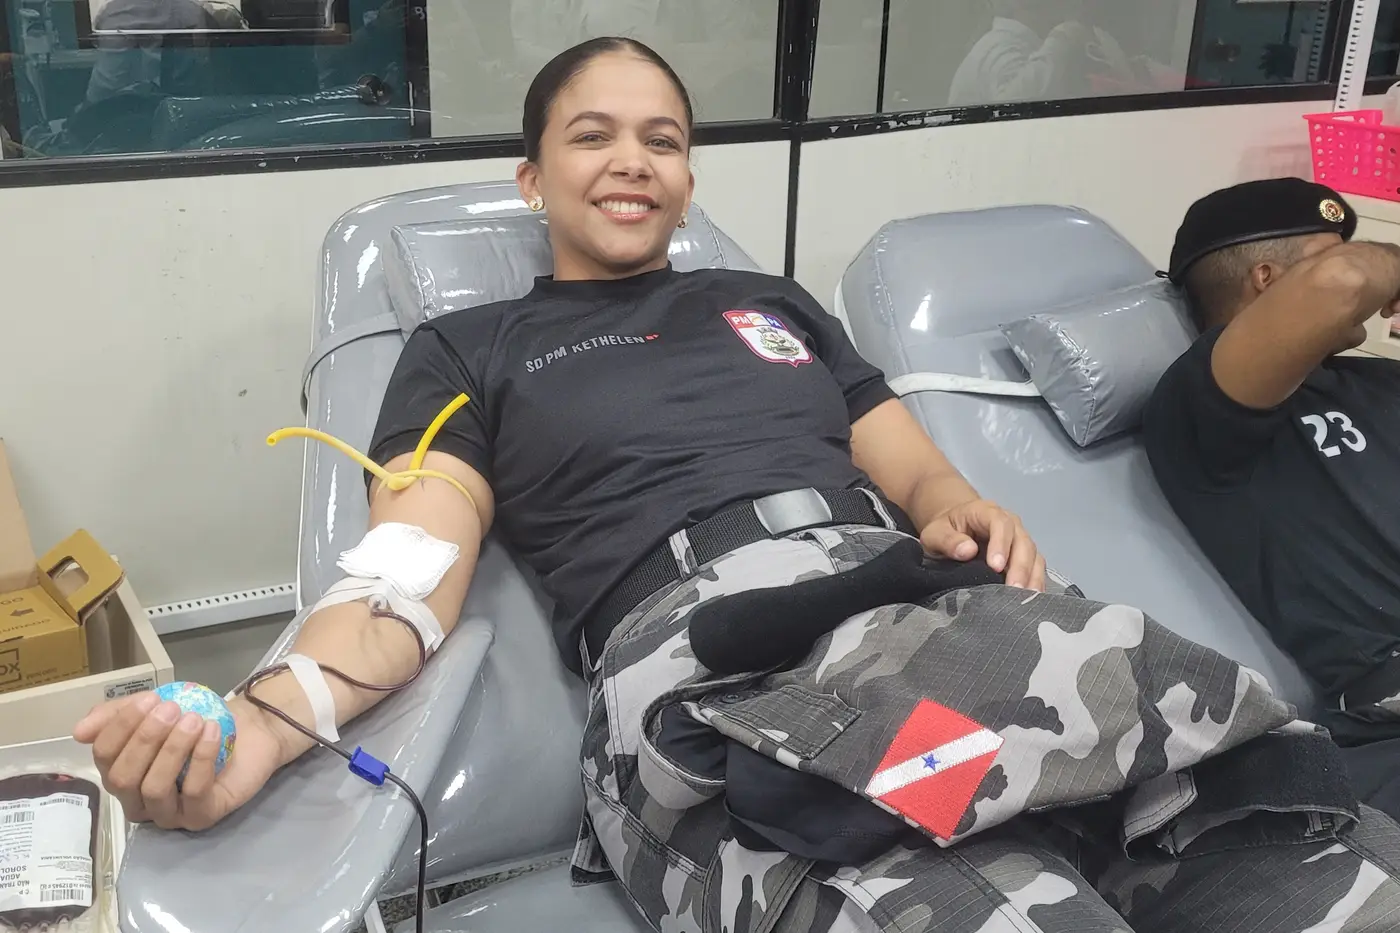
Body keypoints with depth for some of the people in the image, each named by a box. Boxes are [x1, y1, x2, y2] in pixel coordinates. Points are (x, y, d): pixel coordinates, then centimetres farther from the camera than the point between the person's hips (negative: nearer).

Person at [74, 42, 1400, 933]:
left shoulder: (772, 303, 32)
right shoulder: (469, 351, 20)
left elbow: (911, 468, 29)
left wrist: (956, 511, 2)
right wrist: (267, 719, -17)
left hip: (920, 602, 5)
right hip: (697, 664, -4)